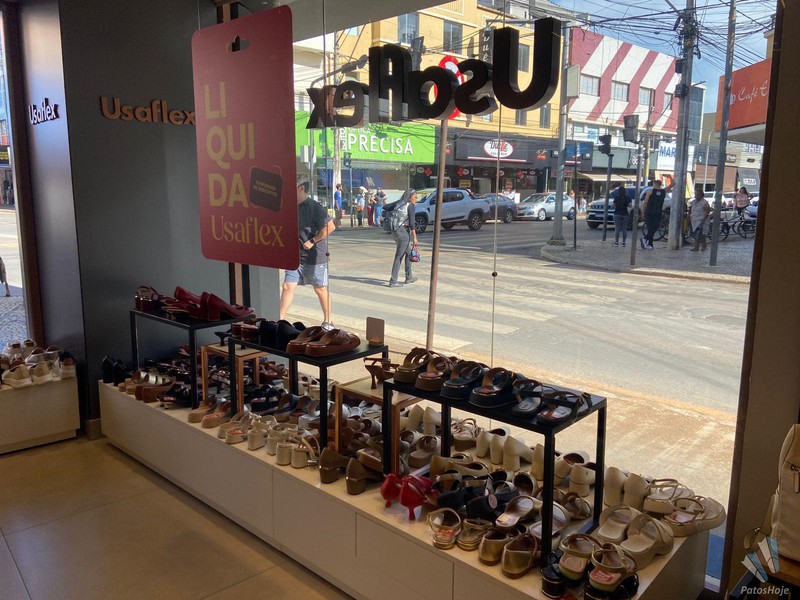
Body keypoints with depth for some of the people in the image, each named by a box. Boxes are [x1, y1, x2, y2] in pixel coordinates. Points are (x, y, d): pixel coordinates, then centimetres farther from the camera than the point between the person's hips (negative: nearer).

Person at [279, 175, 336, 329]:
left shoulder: (314, 207, -14)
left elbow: (330, 227, -21)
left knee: (320, 289, 7)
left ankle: (327, 322, 20)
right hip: (295, 256, 6)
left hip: (315, 257, -6)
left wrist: (312, 241, -18)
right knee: (288, 287, 0)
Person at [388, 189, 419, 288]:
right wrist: (414, 237, -13)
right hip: (404, 232, -8)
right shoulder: (411, 206, -10)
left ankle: (409, 277, 28)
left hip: (395, 231, 8)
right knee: (399, 257, -4)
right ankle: (393, 281, -4)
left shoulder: (398, 204, 11)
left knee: (408, 253, 21)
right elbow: (411, 222, -16)